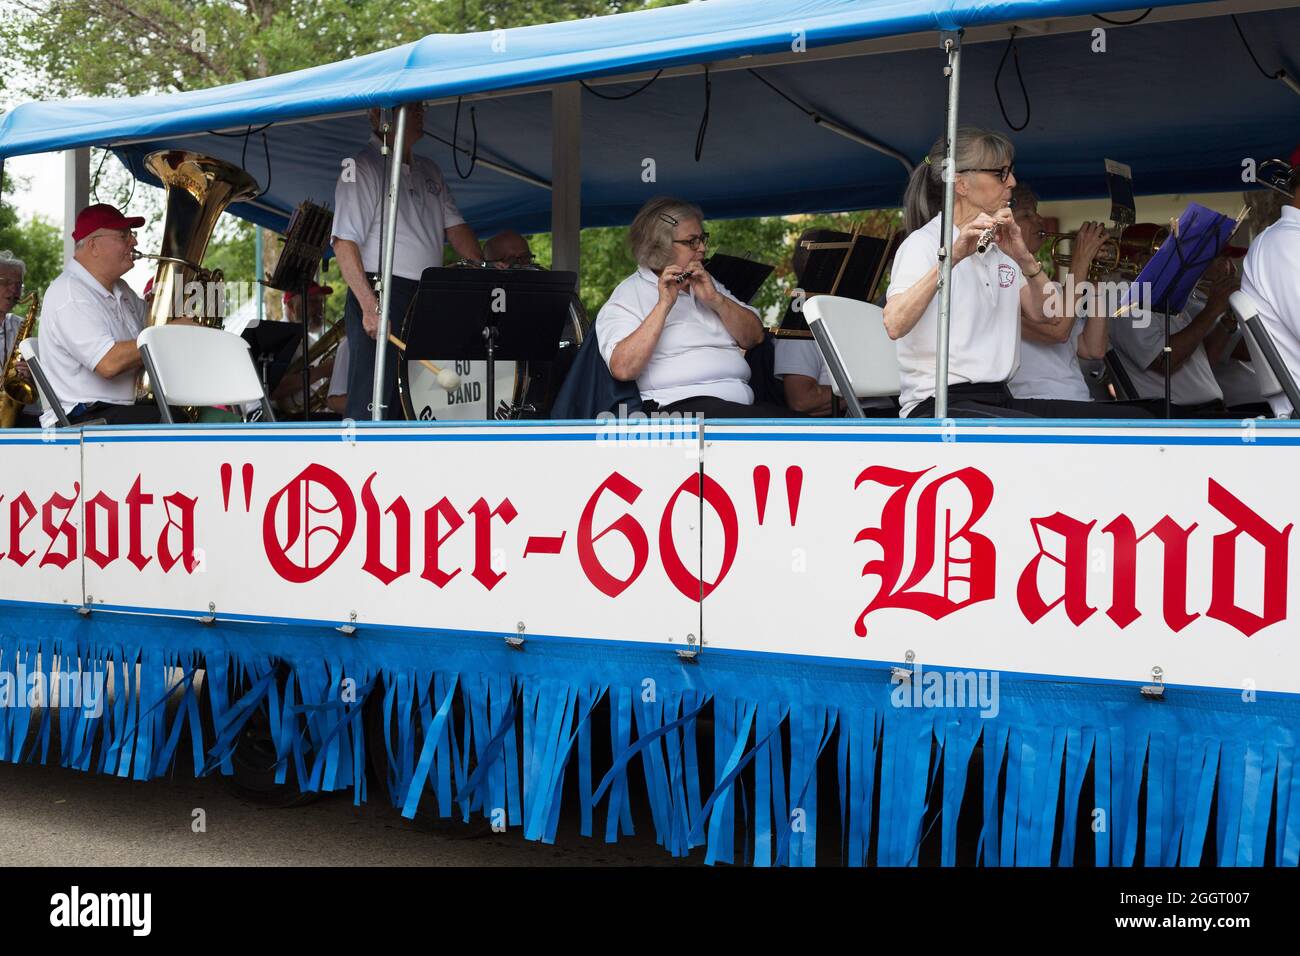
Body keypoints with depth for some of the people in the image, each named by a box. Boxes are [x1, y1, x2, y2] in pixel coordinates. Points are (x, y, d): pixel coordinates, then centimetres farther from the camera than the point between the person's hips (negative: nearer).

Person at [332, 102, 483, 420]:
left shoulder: (429, 171, 19)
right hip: (382, 295, -8)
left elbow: (454, 227, 16)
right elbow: (344, 242, -14)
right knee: (372, 405, -10)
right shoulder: (362, 167, -5)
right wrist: (370, 306, -23)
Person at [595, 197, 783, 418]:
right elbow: (623, 369, -14)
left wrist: (715, 299, -2)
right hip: (678, 405, -7)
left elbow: (755, 338, 14)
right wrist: (664, 304, -16)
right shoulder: (627, 296, 2)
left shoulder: (705, 283, 24)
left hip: (743, 403, 7)